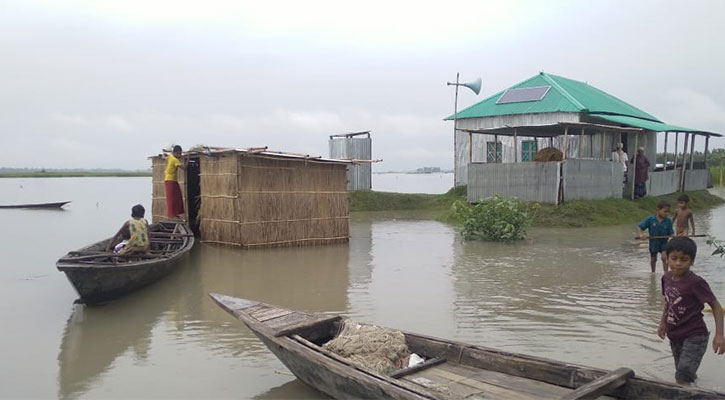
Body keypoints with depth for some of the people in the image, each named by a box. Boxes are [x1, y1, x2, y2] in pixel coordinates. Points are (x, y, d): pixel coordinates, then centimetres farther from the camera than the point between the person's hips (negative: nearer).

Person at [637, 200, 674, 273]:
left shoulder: (668, 221, -13)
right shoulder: (650, 219, -16)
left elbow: (671, 233, -9)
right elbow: (639, 227, -12)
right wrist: (641, 234, -29)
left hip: (664, 242, 0)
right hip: (653, 243, 1)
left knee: (664, 257, -18)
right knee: (653, 259, 16)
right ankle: (653, 273, 38)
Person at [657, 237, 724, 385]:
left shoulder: (695, 282, -21)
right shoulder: (666, 278, -2)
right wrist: (663, 322, 19)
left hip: (694, 336, -7)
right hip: (674, 336, 7)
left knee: (682, 378, -16)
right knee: (687, 373, 24)